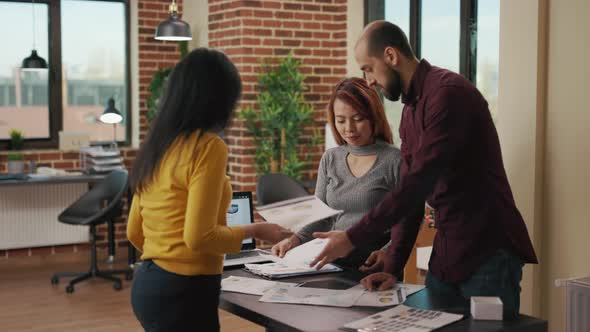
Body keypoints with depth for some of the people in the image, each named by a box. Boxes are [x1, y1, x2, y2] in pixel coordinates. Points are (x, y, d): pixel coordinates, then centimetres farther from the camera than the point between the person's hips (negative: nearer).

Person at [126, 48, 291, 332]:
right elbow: (198, 236, -20)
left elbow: (134, 231, 13)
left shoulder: (155, 145, 7)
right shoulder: (208, 147, -16)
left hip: (148, 282, 8)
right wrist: (254, 231, -6)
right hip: (183, 291, -8)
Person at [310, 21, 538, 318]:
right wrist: (392, 267, 5)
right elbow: (409, 193, 13)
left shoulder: (448, 93, -17)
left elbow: (419, 183, -22)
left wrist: (354, 238, -17)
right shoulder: (410, 110, 13)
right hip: (445, 254, 8)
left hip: (488, 253, -8)